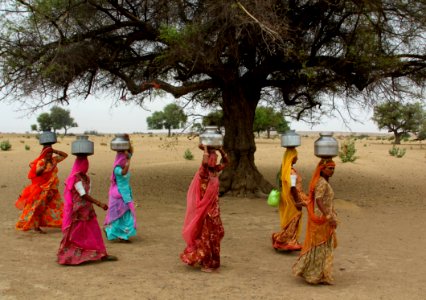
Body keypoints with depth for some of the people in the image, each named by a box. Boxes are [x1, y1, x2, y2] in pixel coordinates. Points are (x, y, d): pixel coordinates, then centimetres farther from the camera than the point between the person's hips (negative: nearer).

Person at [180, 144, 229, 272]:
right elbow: (204, 163, -39)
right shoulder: (203, 172, -17)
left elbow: (226, 161, 16)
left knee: (214, 235, 15)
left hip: (214, 209, 8)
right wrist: (205, 149, -23)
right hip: (206, 210, -8)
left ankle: (211, 261, 29)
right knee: (205, 235, 1)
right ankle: (205, 263, 11)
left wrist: (220, 149, 3)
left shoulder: (215, 170, 5)